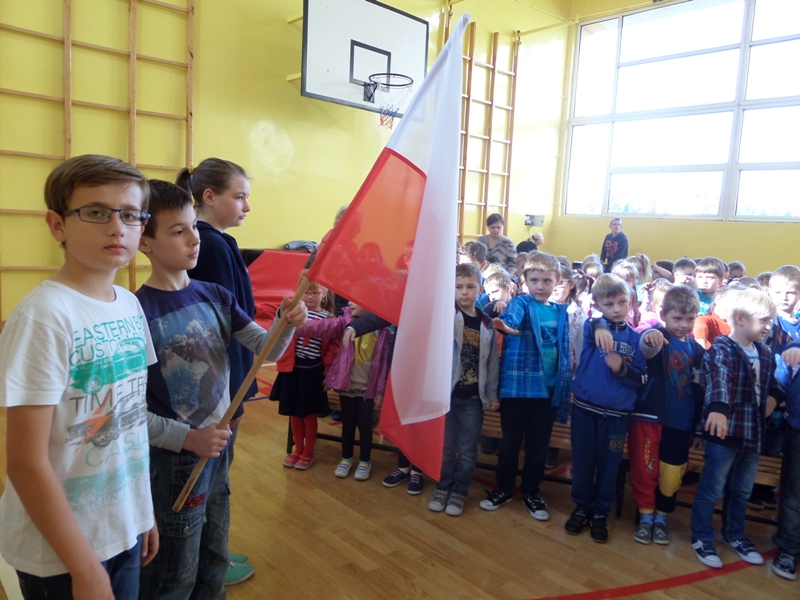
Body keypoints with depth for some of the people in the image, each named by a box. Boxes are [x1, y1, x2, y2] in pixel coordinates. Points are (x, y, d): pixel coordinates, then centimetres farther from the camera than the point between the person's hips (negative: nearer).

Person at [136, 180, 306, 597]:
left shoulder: (215, 296, -1)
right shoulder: (138, 312, -20)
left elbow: (267, 349, -2)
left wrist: (287, 323, -21)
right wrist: (188, 438, -23)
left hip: (217, 450, 6)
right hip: (172, 461, -6)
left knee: (213, 566, 25)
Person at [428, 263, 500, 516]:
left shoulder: (487, 323, 4)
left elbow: (492, 362, 7)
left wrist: (492, 395, 8)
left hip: (473, 397, 2)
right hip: (445, 392, -2)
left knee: (467, 450, 10)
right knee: (444, 446, 11)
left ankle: (459, 491, 27)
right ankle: (442, 487, 30)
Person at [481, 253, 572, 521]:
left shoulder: (561, 312, 9)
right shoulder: (521, 303, -6)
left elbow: (566, 350, 17)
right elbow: (512, 317, -30)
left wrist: (566, 383, 10)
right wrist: (506, 325, -53)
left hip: (548, 388, 4)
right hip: (517, 385, -3)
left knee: (538, 446, 14)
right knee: (510, 442, 10)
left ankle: (530, 492, 31)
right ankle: (504, 489, 29)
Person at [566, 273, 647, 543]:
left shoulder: (635, 337, 2)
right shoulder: (591, 326, 0)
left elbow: (642, 379, 0)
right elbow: (590, 327, -26)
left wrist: (621, 369, -17)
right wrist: (599, 327, -47)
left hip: (617, 414, 0)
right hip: (585, 408, 0)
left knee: (609, 466, 10)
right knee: (582, 462, 11)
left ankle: (601, 513, 28)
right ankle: (581, 507, 30)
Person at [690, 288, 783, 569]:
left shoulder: (765, 355, 8)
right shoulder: (721, 349, -16)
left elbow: (772, 384, 27)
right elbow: (718, 380, -36)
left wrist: (774, 398, 9)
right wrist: (717, 408, -50)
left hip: (754, 432, 7)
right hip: (725, 430, -7)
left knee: (742, 490, 22)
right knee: (712, 489, 5)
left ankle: (734, 534, 40)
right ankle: (701, 538, 21)